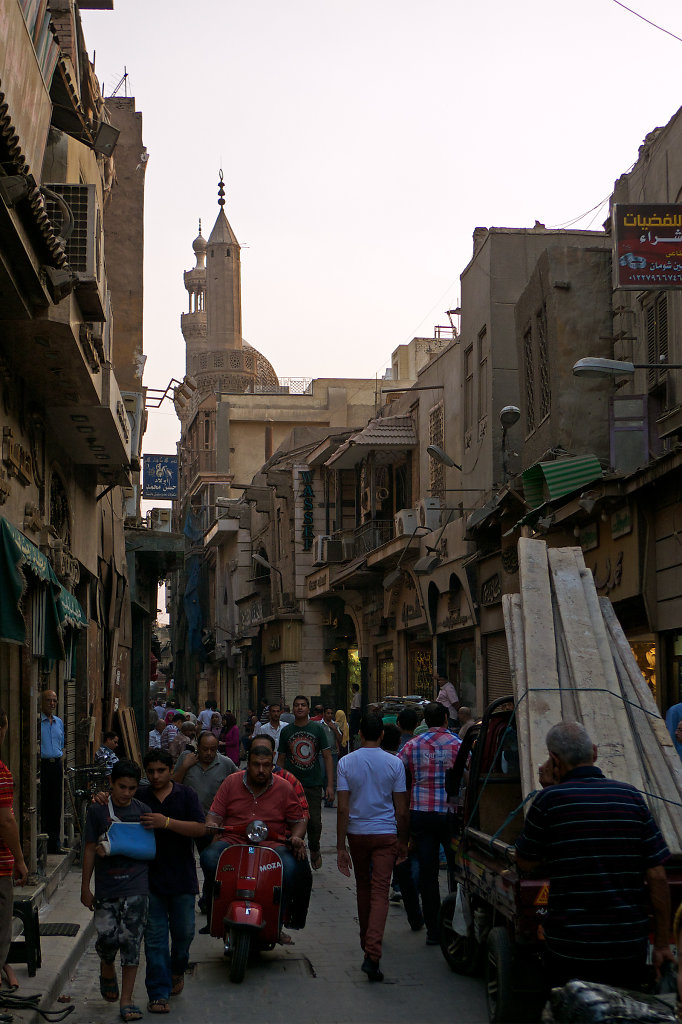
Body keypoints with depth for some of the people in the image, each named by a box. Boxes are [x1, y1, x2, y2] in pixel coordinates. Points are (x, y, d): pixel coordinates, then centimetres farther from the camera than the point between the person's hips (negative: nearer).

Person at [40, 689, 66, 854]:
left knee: (56, 804, 8)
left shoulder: (59, 722, 16)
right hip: (41, 764, -6)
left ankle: (55, 843, 14)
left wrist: (61, 764, 15)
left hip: (56, 765, 6)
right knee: (41, 805, -5)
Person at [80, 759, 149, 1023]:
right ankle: (107, 971, 32)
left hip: (136, 887, 0)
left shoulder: (142, 811, 4)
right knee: (107, 937, -3)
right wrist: (85, 887, 4)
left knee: (131, 942, -3)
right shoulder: (97, 810, 1)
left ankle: (126, 1000, 6)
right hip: (106, 887, 0)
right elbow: (90, 849, 4)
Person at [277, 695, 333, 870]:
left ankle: (314, 851, 22)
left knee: (315, 822, -4)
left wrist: (330, 785, -3)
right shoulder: (286, 731, 6)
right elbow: (281, 759, 11)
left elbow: (327, 756, 3)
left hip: (314, 784, -1)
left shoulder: (317, 729, 2)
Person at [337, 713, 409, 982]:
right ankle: (372, 954, -20)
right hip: (386, 834, -2)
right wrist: (403, 842, 10)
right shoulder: (394, 763, -5)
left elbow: (343, 808, -7)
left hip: (357, 833, 2)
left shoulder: (346, 763, -4)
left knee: (363, 887, 20)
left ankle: (366, 942, 34)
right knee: (380, 892, -5)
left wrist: (340, 846, -4)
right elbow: (401, 810, -3)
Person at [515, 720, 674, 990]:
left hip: (570, 949, -3)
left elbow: (525, 863, 6)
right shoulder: (631, 796, 0)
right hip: (630, 948, 3)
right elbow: (657, 877, 0)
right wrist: (661, 943, 7)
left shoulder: (550, 799, -8)